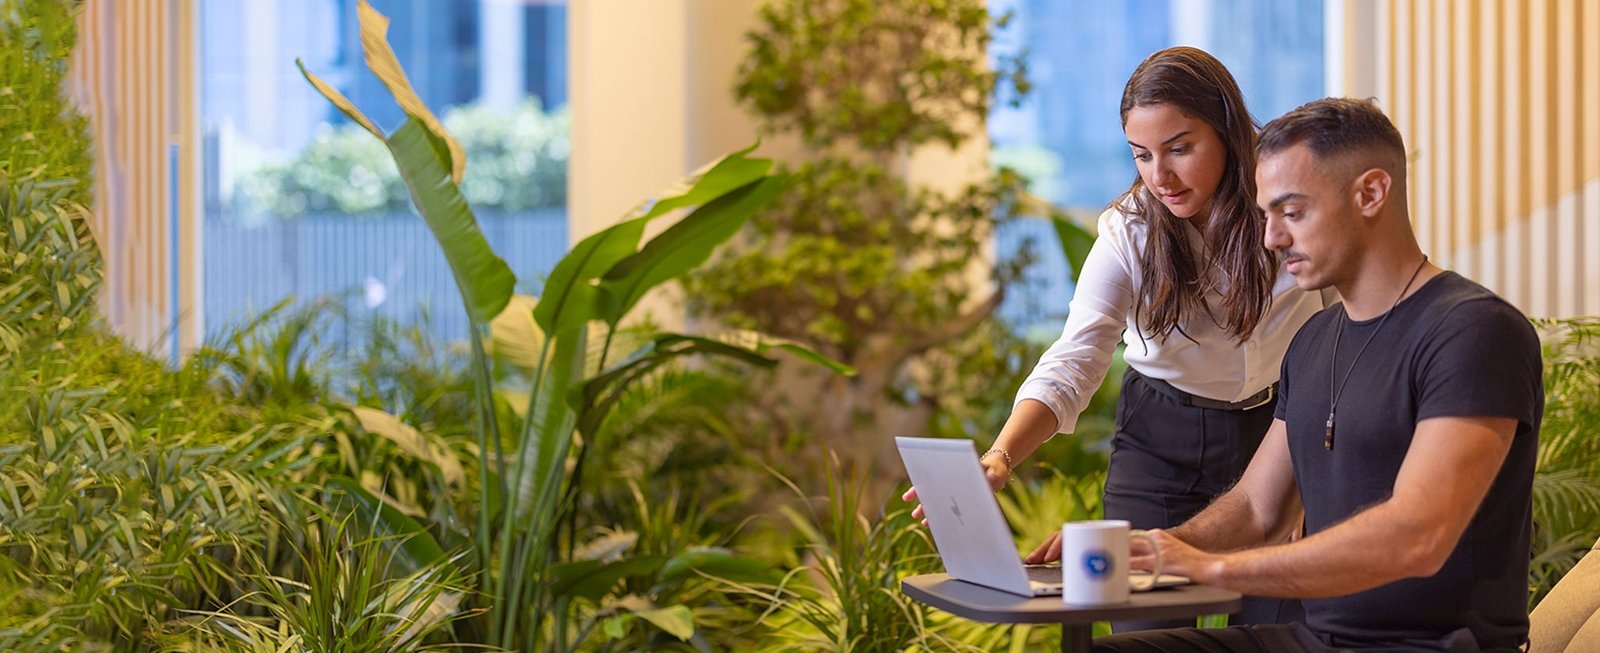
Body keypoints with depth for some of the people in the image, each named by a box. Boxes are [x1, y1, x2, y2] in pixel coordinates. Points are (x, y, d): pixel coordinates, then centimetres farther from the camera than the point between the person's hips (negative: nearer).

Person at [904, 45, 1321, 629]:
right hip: (1160, 443, 0)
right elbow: (1071, 362, -24)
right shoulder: (1128, 233, -14)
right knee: (1146, 628, -5)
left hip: (1277, 431, 0)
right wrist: (999, 459, -41)